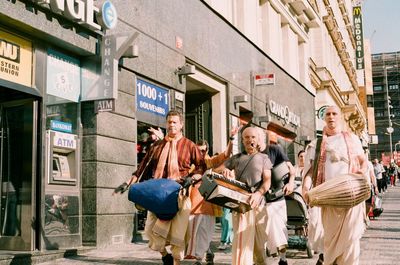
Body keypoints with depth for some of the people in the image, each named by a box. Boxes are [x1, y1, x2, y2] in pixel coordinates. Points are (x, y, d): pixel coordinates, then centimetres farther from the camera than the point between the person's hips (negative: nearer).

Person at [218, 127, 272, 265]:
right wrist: (224, 170, -8)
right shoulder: (236, 158, 15)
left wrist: (259, 193, -20)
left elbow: (267, 180, 1)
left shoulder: (263, 158, 12)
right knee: (241, 237, -14)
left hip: (258, 202, 1)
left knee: (260, 238, 11)